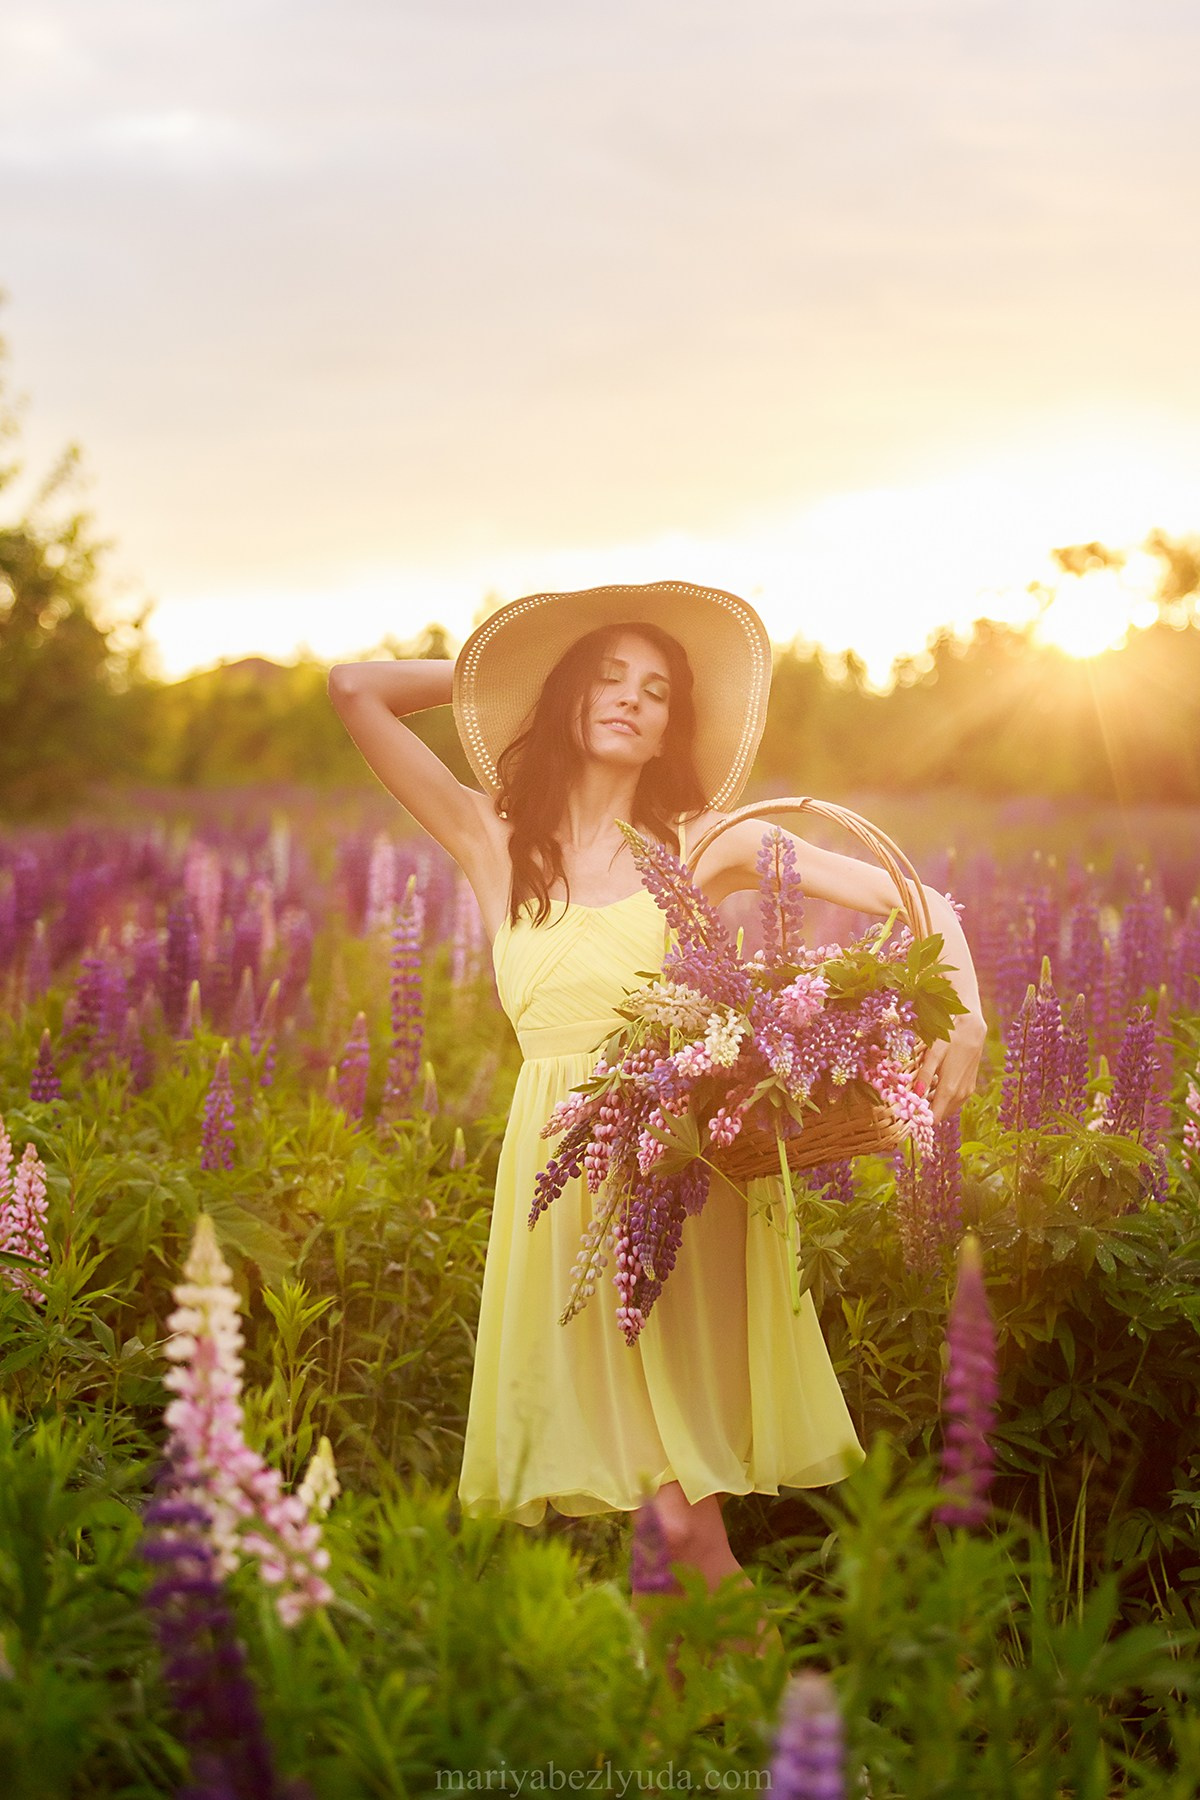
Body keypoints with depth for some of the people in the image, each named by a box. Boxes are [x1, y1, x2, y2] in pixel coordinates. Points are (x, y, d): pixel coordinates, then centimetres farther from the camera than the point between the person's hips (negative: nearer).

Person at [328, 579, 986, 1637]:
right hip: (562, 1168, 1)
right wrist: (491, 672, 14)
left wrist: (967, 1015, -12)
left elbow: (918, 902, 4)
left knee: (687, 1504, -5)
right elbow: (355, 690, 5)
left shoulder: (705, 844, 6)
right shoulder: (493, 841, 9)